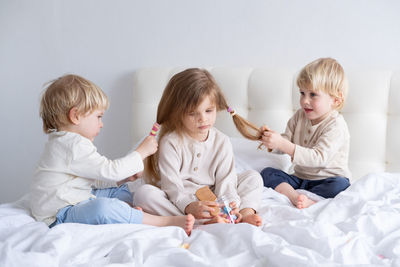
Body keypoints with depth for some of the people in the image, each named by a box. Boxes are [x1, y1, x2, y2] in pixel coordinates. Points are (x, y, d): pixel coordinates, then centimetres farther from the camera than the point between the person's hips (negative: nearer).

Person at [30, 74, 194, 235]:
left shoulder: (67, 142, 15)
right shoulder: (73, 145, -21)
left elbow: (92, 181, 21)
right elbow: (109, 171, -22)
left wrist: (123, 178, 8)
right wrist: (142, 151, -11)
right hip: (60, 216, -12)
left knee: (119, 189, 20)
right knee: (103, 207, -38)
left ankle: (132, 216, -12)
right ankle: (165, 222, -33)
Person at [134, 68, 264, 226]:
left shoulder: (222, 142, 1)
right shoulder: (170, 142, -10)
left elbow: (225, 182, -6)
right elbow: (172, 186, -18)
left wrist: (230, 205, -29)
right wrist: (189, 207, -38)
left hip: (213, 202, 3)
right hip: (178, 201, -3)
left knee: (253, 176, -2)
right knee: (143, 193, -31)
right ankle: (202, 223, -41)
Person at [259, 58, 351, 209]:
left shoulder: (336, 126, -18)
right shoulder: (300, 116, 4)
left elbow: (319, 158, -30)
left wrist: (283, 144, -36)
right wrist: (272, 138, -17)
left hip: (326, 180, -6)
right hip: (300, 178, 6)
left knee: (340, 185, -36)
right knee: (267, 173, -13)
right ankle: (297, 198, -36)